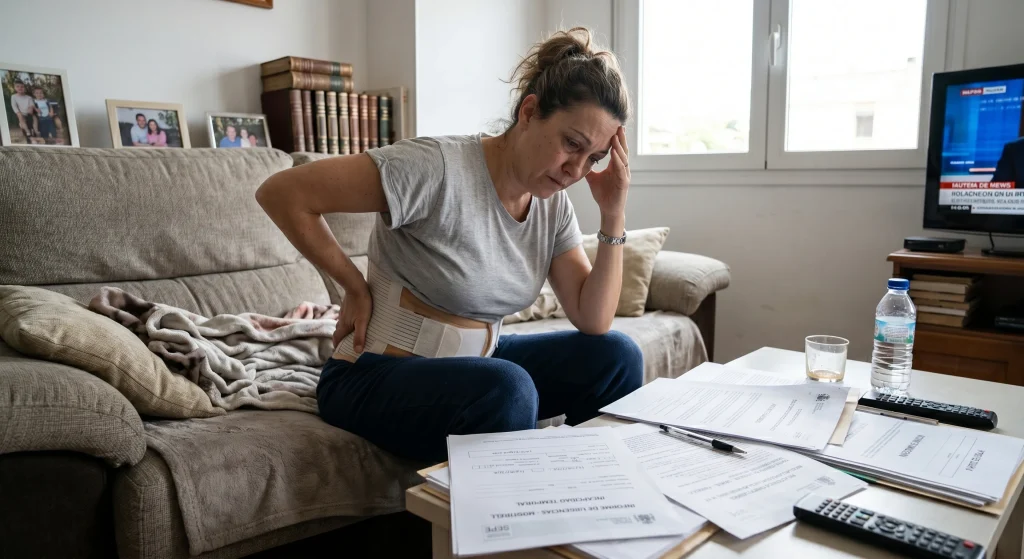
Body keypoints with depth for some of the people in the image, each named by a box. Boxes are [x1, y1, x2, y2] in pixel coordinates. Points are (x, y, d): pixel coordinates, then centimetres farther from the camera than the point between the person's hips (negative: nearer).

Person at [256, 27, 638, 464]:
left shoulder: (553, 203, -1)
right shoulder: (439, 167, -23)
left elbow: (594, 322, -5)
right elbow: (281, 193, -22)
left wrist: (613, 216, -14)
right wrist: (356, 287, -14)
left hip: (472, 363, 7)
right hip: (375, 377, -6)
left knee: (614, 355, -6)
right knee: (507, 390, -35)